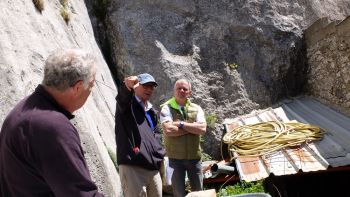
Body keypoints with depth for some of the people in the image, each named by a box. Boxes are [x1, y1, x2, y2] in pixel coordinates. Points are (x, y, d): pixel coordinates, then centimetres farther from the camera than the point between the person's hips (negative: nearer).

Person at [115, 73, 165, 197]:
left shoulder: (152, 112, 21)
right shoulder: (126, 104, 0)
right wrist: (127, 86, -47)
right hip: (132, 167, -7)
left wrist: (159, 153, 13)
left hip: (153, 168, 7)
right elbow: (122, 96, -24)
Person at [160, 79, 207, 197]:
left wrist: (181, 124, -16)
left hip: (194, 157, 3)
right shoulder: (166, 108, -6)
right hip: (175, 158, -3)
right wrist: (193, 127, -13)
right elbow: (168, 130, -22)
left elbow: (202, 129, -12)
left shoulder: (196, 109, 3)